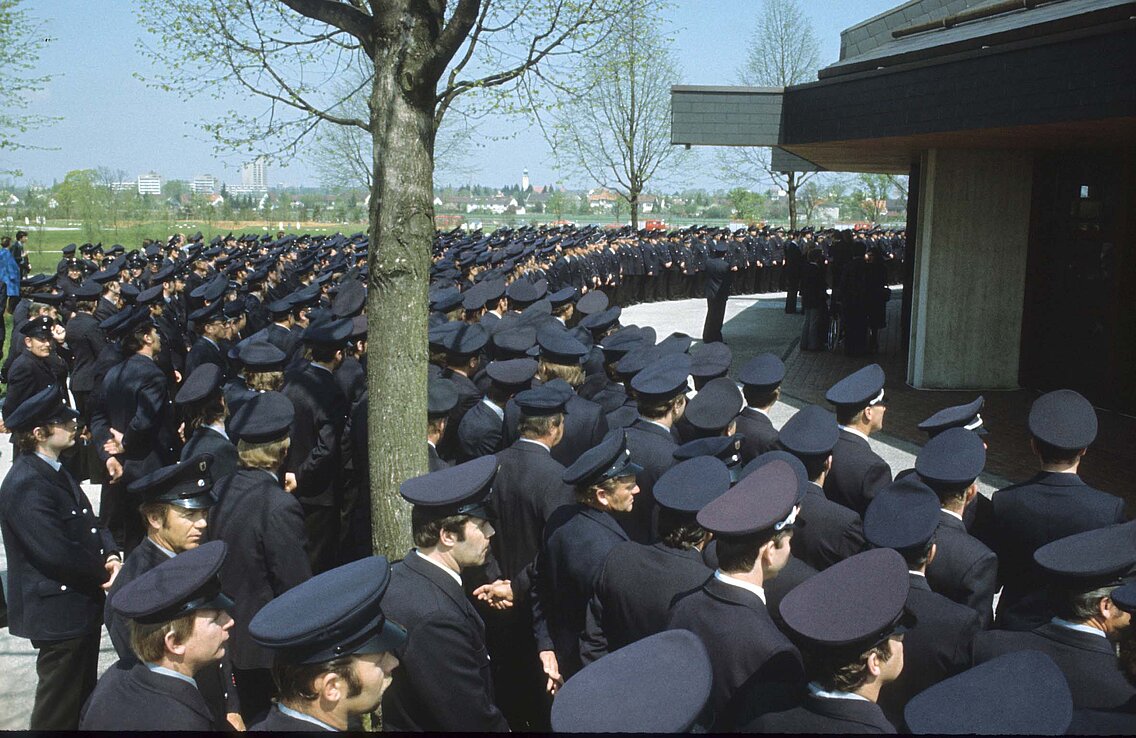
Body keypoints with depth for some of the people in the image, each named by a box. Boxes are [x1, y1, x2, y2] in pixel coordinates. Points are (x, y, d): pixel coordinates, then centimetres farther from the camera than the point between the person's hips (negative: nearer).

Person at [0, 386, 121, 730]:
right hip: (58, 613, -10)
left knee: (83, 694, 23)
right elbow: (56, 551, -26)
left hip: (81, 604, 10)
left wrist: (112, 555, -6)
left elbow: (90, 522, 12)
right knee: (59, 708, 4)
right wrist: (104, 572, -13)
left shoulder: (55, 472, 10)